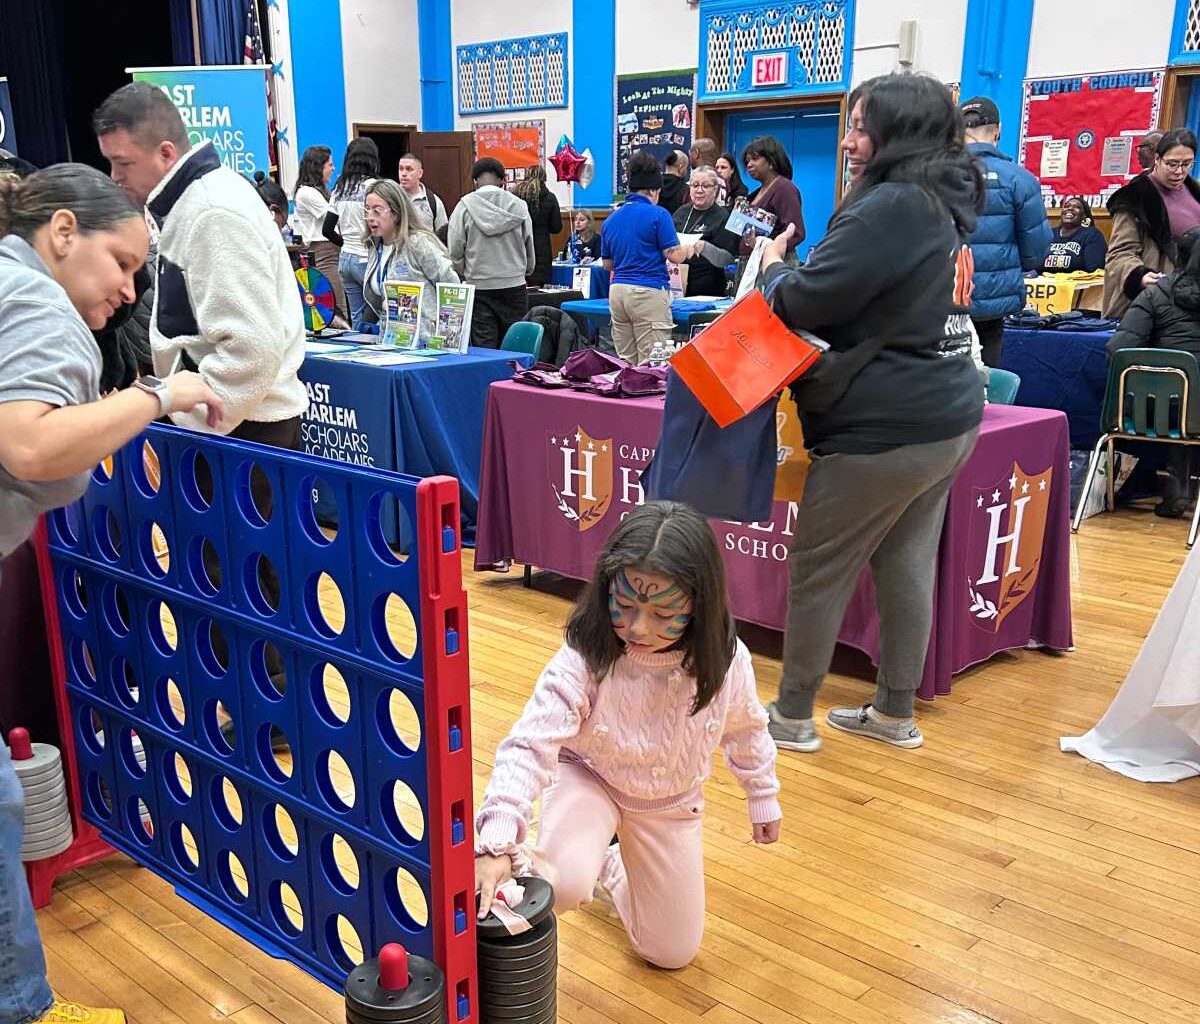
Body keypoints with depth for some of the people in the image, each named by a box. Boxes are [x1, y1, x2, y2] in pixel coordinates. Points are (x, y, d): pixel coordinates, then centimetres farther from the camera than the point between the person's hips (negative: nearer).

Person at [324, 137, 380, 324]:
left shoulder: (340, 187, 10)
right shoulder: (371, 185, -10)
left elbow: (327, 230, 12)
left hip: (345, 259, 7)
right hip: (367, 259, -7)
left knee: (357, 318, 11)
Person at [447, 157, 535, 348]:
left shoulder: (465, 206, -4)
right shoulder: (518, 205, 0)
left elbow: (455, 251, -3)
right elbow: (529, 249, 7)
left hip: (479, 287, -1)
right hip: (514, 285, 1)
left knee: (483, 349, 0)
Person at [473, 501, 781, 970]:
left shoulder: (726, 660, -25)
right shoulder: (584, 662, -35)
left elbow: (744, 728, -3)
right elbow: (528, 747, -39)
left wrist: (763, 796, 11)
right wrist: (498, 844, -50)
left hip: (672, 801, 3)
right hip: (589, 776, -3)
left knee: (671, 953, 12)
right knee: (566, 886, -35)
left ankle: (612, 865, 40)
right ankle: (529, 861, 4)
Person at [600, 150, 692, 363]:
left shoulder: (610, 220, 12)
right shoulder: (657, 214, -6)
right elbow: (673, 255, -8)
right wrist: (690, 250, 12)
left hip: (617, 291, 6)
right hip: (649, 292, -6)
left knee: (626, 362, 9)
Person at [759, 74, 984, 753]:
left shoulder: (891, 206, -17)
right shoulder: (948, 204, 13)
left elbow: (807, 301, -19)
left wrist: (774, 266, 2)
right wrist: (800, 271, 11)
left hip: (888, 428, -9)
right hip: (950, 417, 10)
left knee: (819, 570, 3)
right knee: (907, 564, 15)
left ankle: (793, 716, 15)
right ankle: (895, 713, 26)